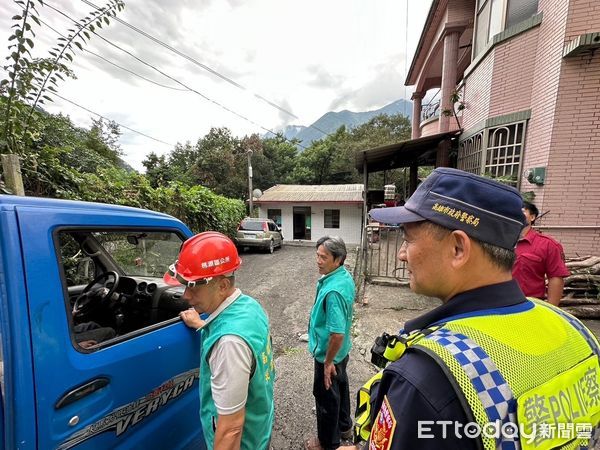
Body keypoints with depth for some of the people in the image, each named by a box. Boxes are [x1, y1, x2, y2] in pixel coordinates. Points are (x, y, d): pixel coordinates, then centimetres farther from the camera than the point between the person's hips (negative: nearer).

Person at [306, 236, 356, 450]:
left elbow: (337, 334, -32)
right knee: (340, 388, 28)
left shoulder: (333, 291, -36)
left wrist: (328, 362, -19)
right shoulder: (345, 276, -7)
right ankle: (344, 426, 53)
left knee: (327, 396, 16)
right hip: (342, 351, 8)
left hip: (329, 353, -8)